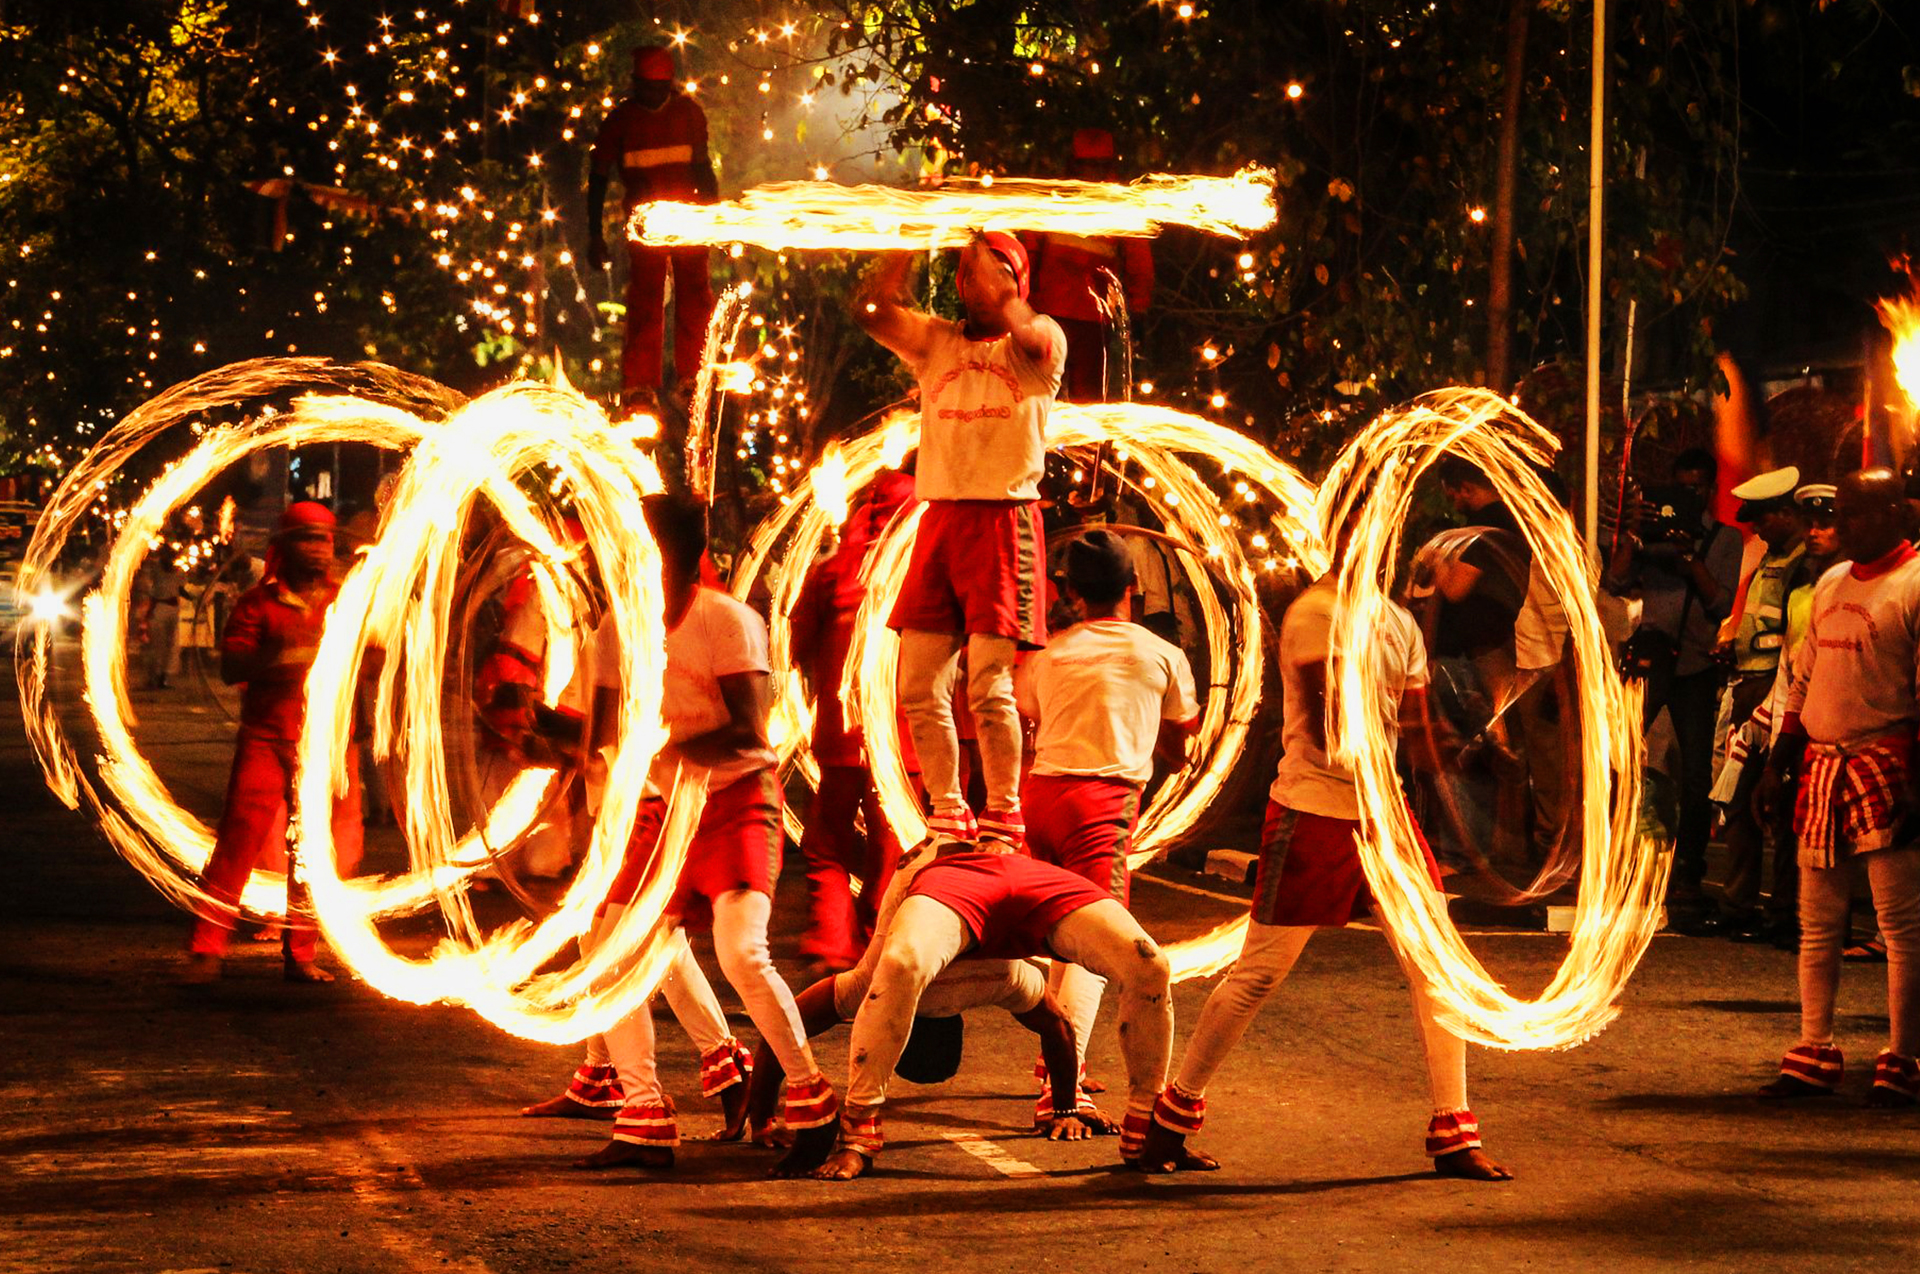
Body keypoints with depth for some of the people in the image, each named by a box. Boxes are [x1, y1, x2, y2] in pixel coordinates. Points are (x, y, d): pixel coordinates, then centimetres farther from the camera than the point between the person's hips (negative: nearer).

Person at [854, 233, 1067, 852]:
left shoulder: (1040, 341, 4)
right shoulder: (935, 340, 15)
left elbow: (1026, 334, -21)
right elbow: (871, 311, 1)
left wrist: (983, 256, -14)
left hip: (1003, 520, -5)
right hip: (939, 518, 5)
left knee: (988, 687, -11)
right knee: (919, 687, 3)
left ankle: (1002, 820, 0)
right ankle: (948, 818, 15)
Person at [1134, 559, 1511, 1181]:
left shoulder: (1400, 622, 11)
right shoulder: (1315, 613, -13)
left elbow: (1421, 731, 11)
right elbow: (1328, 732, -20)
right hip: (1313, 811, -7)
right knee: (1257, 976, 0)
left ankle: (1453, 1136, 8)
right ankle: (1172, 1117, 14)